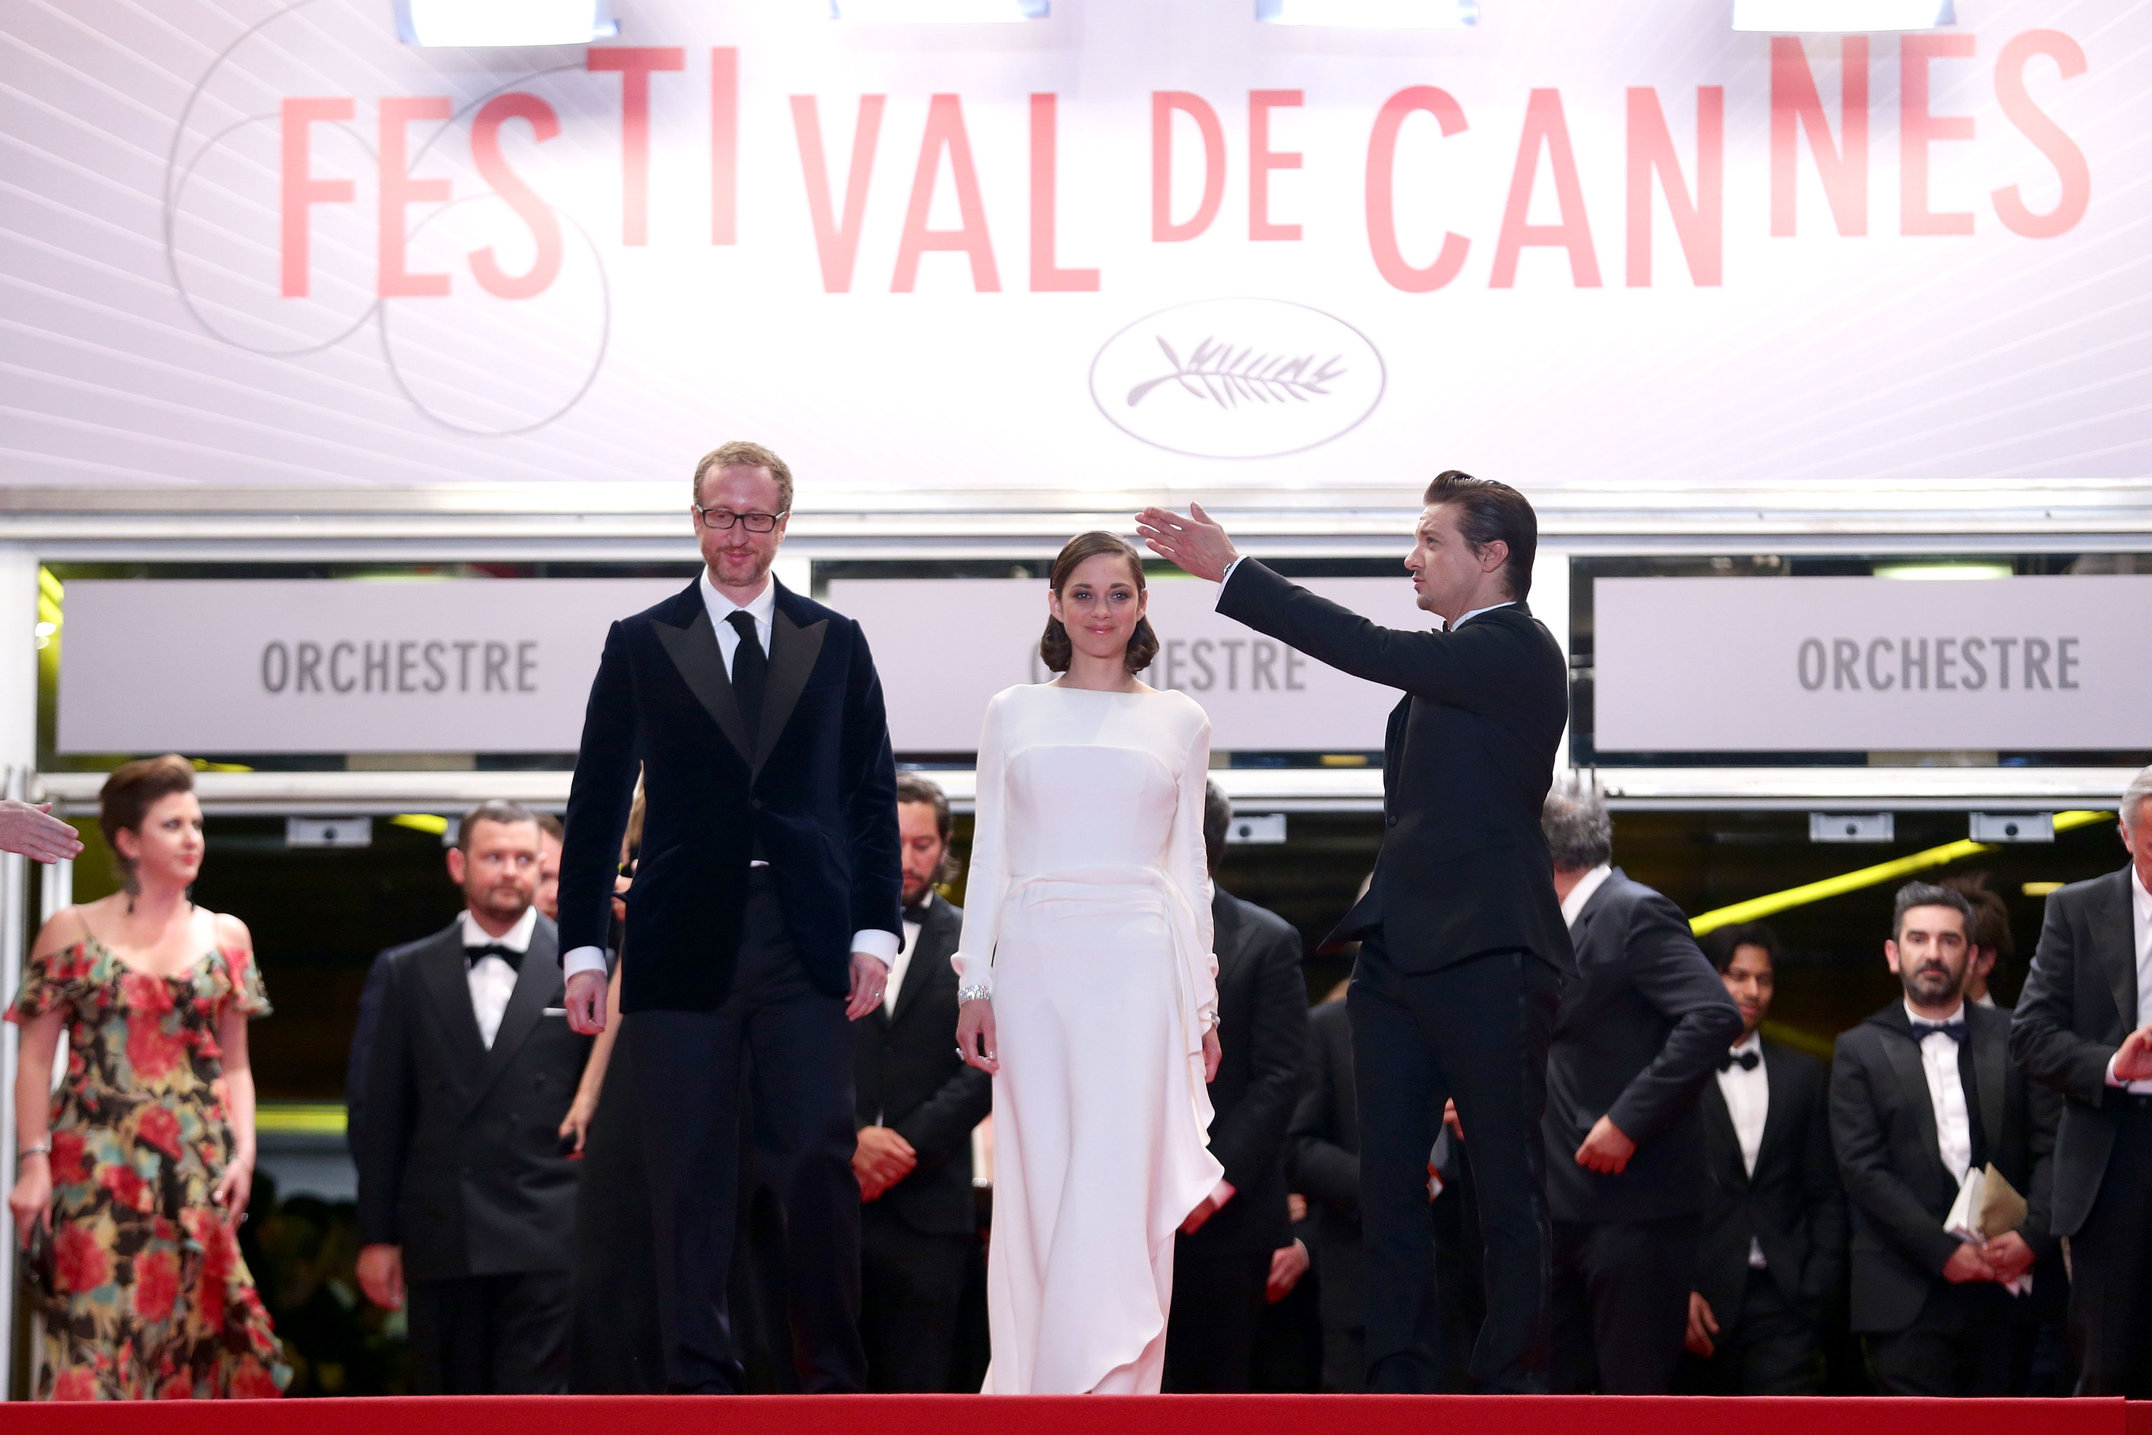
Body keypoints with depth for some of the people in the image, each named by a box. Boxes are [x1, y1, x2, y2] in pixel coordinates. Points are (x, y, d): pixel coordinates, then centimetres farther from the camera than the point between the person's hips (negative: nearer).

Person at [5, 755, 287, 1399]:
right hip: (95, 1169, -2)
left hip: (197, 1169, 2)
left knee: (189, 1327, -2)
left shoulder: (226, 936, 11)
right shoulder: (72, 931, 4)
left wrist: (243, 1154, -2)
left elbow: (235, 1064, 12)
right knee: (95, 1328, -8)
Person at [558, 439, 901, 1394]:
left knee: (821, 1162, -4)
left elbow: (872, 797, 10)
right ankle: (700, 1379, 7)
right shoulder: (640, 644, 9)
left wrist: (875, 929, 0)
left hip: (807, 944, 0)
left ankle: (833, 1377, 5)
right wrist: (583, 946, 2)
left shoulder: (835, 643, 12)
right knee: (688, 1171, 0)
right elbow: (598, 804, 8)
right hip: (684, 945, 0)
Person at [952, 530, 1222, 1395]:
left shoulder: (1179, 722, 10)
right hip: (1035, 965, 1)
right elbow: (989, 855, 9)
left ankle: (1107, 1386, -12)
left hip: (1138, 969, -1)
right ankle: (1033, 1382, 10)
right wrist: (974, 982, 1)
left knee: (1116, 1185, -10)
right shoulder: (1012, 714, 11)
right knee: (1037, 1186, 2)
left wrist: (1203, 1003, 8)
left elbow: (1189, 866, 11)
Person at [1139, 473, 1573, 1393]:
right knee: (1388, 1181, 7)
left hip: (1488, 959, -9)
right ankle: (1401, 1377, 10)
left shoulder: (1515, 651, -10)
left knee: (1508, 1187, -2)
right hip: (1402, 955, 9)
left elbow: (1370, 651, -21)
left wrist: (1231, 573, -20)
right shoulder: (1451, 660, 18)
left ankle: (1511, 1378, 3)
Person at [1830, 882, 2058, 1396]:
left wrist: (2030, 1235, -10)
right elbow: (1863, 1169, -3)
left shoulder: (2013, 1039, 12)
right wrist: (1944, 1252, -12)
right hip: (1909, 1292, -2)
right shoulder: (1860, 1050, 6)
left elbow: (2050, 1147, 7)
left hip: (2005, 1284, 2)